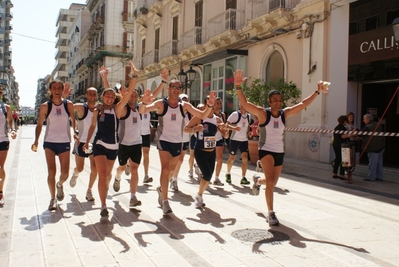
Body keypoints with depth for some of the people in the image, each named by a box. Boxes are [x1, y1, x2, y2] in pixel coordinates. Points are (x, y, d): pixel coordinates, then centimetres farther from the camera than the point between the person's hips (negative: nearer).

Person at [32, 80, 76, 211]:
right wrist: (36, 141, -7)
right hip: (49, 142, -1)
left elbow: (73, 119, 11)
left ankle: (60, 185, 37)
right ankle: (53, 199, 13)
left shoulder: (68, 104, -1)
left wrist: (75, 131, -6)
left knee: (65, 173, 1)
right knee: (51, 172, -4)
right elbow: (39, 124, 3)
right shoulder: (45, 106, -2)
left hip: (64, 143, 1)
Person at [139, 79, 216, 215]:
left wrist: (210, 105, -23)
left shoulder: (184, 106, -3)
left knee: (171, 170, 18)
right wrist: (144, 102, -45)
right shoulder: (161, 104, -11)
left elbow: (203, 115, -4)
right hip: (164, 140, -4)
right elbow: (142, 111, -21)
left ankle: (161, 189, 46)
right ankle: (165, 201, -9)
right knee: (165, 168, -16)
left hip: (178, 142, 4)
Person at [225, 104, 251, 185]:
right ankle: (228, 174, 32)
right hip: (235, 139, -4)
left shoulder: (248, 116, 7)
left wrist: (249, 132, 6)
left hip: (244, 140, 5)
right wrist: (234, 128, -32)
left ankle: (243, 178, -3)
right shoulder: (235, 114, -12)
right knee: (232, 158, 7)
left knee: (245, 158, -7)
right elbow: (227, 125, -16)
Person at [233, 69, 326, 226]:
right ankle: (271, 214, -8)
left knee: (272, 183, 16)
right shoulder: (262, 113, -14)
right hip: (266, 150, -5)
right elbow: (244, 103, -26)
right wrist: (238, 87, -38)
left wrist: (317, 91, -2)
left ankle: (258, 180, 53)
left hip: (279, 152, 5)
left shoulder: (285, 113, -1)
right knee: (270, 181, -23)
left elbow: (303, 104, 3)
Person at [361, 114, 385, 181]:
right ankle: (380, 176, 20)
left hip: (374, 148, -9)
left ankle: (371, 177, 2)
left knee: (372, 163, -2)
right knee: (379, 162, 15)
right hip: (381, 147, 9)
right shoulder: (378, 125, 9)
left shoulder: (367, 127, -17)